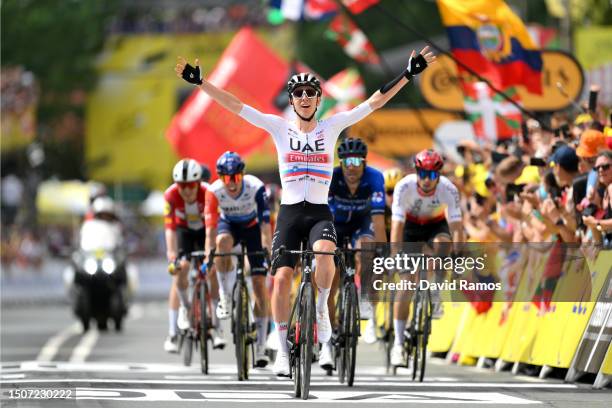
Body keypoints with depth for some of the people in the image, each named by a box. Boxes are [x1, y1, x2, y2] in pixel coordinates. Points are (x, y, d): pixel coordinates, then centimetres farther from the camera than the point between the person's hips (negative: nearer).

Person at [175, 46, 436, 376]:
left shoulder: (331, 127, 3)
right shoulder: (279, 128, 3)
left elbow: (375, 102, 1)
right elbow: (235, 106, -1)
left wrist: (408, 74, -4)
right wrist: (200, 82, -8)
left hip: (319, 212, -1)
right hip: (289, 213, 1)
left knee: (324, 253, -33)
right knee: (282, 277, -11)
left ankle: (322, 306, -5)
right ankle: (283, 348, 3)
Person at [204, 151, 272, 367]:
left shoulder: (256, 187, -32)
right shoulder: (214, 191, -28)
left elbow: (265, 224, -34)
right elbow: (210, 227, -31)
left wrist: (269, 252, -43)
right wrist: (208, 257, -39)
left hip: (252, 227, -1)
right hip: (229, 224, 1)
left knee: (259, 283, -9)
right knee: (223, 241, -38)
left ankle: (260, 349, -4)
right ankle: (225, 298, -20)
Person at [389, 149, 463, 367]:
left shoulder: (449, 190, -30)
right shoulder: (404, 187, -32)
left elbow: (456, 228, -34)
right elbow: (397, 226, -35)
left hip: (436, 224, 1)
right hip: (410, 224, -1)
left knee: (442, 244, -35)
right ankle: (398, 344, -8)